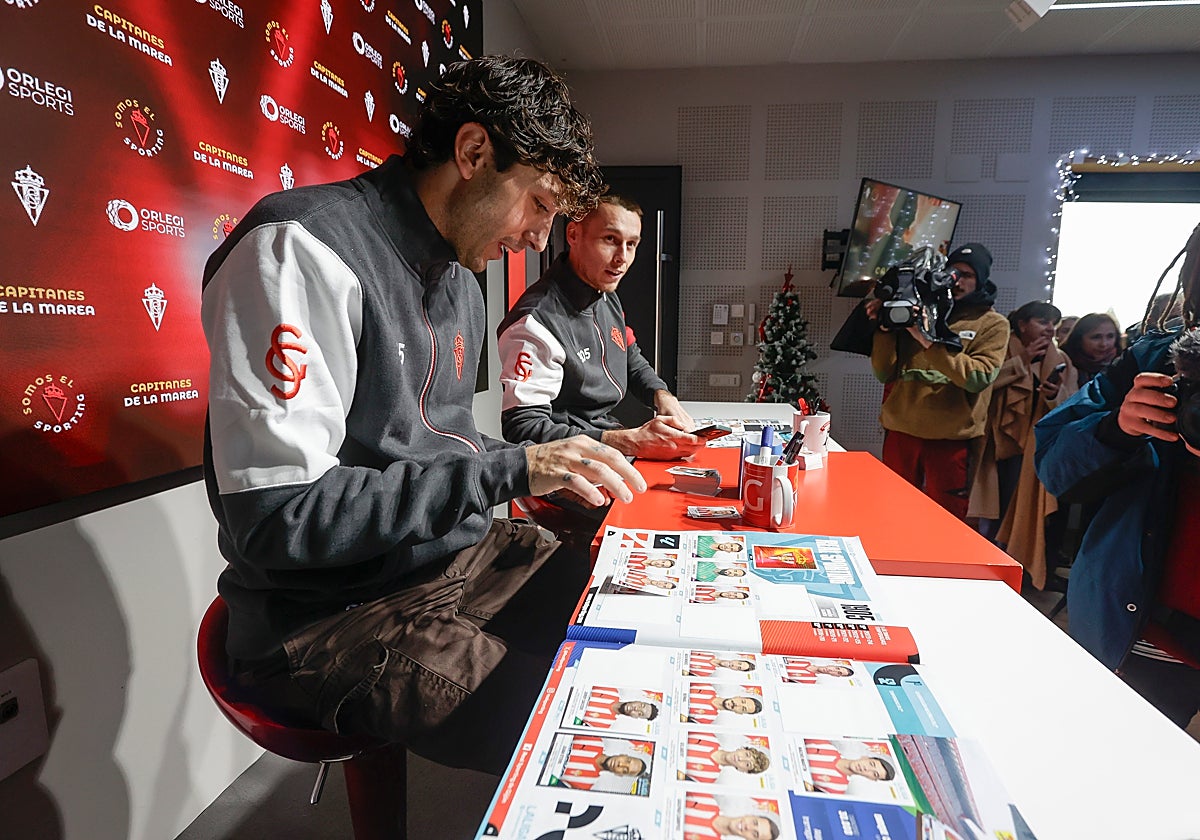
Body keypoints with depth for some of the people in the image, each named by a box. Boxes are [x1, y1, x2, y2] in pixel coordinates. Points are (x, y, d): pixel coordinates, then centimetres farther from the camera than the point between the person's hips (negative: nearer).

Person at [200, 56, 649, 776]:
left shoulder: (461, 282, 10)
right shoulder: (303, 249, -18)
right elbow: (276, 520, -24)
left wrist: (559, 461, 3)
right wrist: (508, 471, -24)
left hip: (465, 552, 8)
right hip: (333, 617, -8)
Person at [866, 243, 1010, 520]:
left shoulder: (993, 324, 5)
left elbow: (978, 378, -14)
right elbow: (885, 374, 6)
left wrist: (929, 341, -21)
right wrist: (885, 327, -6)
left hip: (951, 439, -2)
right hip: (901, 432, 2)